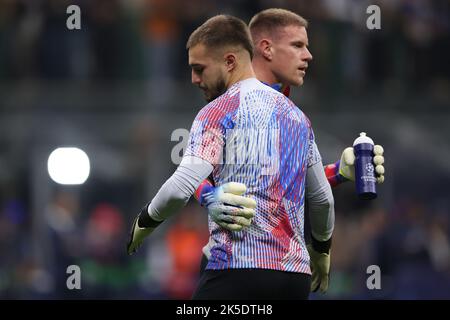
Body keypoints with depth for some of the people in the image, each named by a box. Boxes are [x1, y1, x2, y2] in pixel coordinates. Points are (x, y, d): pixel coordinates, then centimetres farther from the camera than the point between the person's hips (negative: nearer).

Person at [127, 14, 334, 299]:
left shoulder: (219, 112, -3)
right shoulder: (296, 115, 18)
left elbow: (179, 189, -14)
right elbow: (323, 199, 25)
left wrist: (145, 222, 4)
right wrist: (324, 248, 41)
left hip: (238, 268, -7)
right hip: (296, 273, 7)